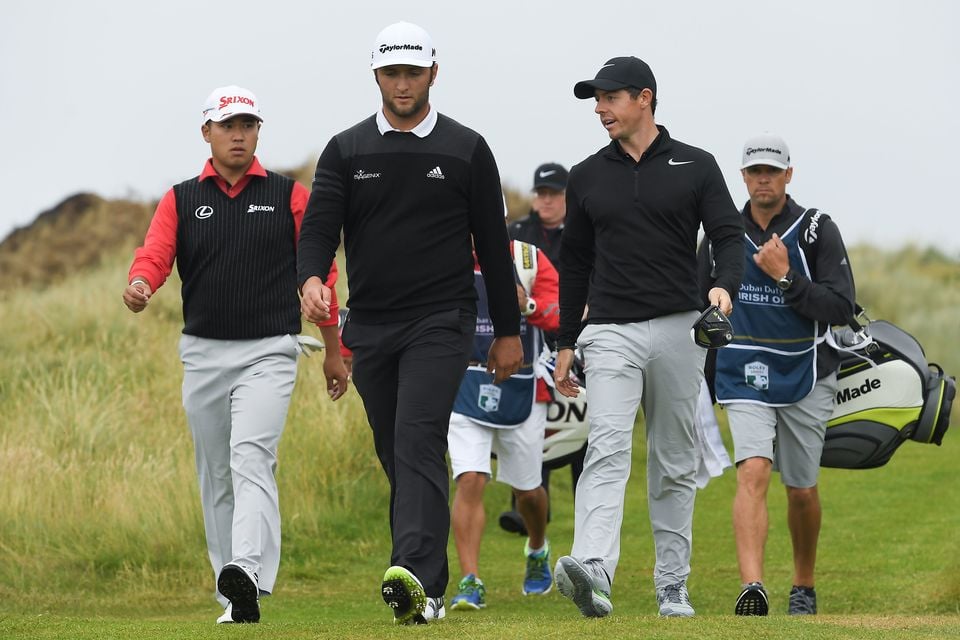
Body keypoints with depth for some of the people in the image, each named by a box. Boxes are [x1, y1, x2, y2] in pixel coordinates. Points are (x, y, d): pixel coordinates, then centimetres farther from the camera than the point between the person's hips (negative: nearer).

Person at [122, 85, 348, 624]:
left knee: (251, 458, -22)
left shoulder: (290, 196, 4)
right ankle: (236, 600, 14)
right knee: (216, 477, 7)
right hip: (203, 352, 4)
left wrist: (334, 351, 9)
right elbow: (154, 256, -6)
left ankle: (248, 575, -37)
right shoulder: (181, 200, 9)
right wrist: (139, 286, -30)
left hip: (268, 352, -4)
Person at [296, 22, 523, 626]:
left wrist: (508, 332, 7)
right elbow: (320, 224, -3)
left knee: (418, 442, -20)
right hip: (370, 327, 4)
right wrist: (312, 277, -26)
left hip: (441, 324, -4)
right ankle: (429, 591, 15)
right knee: (396, 457, 7)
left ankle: (417, 577, -34)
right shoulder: (346, 151, 7)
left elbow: (493, 243, 7)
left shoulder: (467, 150, 4)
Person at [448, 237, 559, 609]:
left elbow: (560, 318, -13)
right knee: (470, 481, -16)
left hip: (521, 391, 0)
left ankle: (537, 550, 46)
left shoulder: (531, 261, -5)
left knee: (526, 489, 14)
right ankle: (470, 582, -14)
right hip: (466, 388, 0)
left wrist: (528, 306, -33)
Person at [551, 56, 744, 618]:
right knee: (607, 450, -18)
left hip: (679, 330, 0)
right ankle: (594, 572, -35)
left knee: (675, 465, 7)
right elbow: (575, 264, 16)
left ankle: (673, 587, 14)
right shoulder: (587, 177, 10)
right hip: (611, 334, 0)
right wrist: (566, 346, 13)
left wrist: (725, 285, -23)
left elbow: (729, 235, -1)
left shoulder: (696, 167, 5)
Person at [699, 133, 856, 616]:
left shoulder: (817, 231, -6)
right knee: (753, 471, -20)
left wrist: (785, 277, -22)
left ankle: (804, 585, 33)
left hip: (806, 377, 0)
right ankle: (752, 588, -34)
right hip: (746, 377, 0)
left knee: (802, 490, 10)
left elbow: (842, 309, -15)